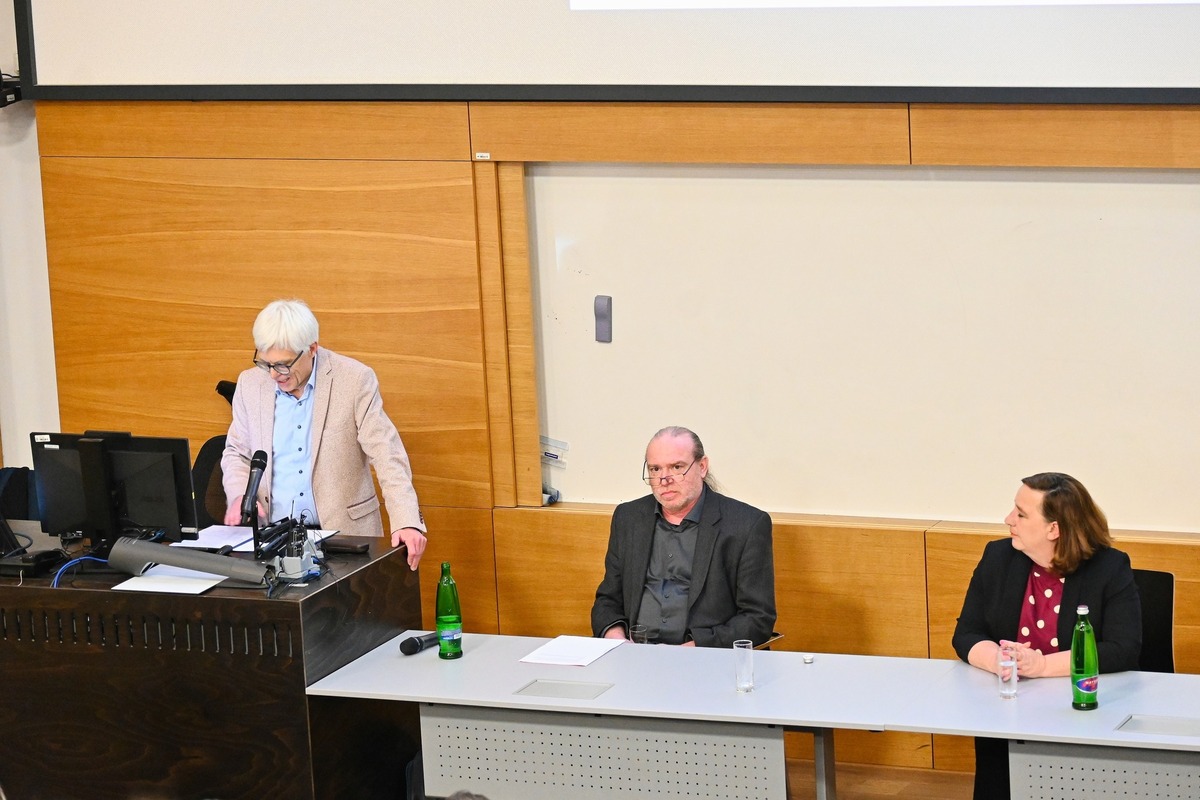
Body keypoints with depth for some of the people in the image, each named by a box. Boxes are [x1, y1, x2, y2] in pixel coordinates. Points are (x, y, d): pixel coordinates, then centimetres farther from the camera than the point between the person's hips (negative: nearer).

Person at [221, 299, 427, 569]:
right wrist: (240, 495, -5)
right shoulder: (250, 384, 5)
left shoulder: (355, 380, -6)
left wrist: (406, 523, -21)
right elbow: (236, 454, 17)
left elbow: (386, 455, -8)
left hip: (344, 535, -2)